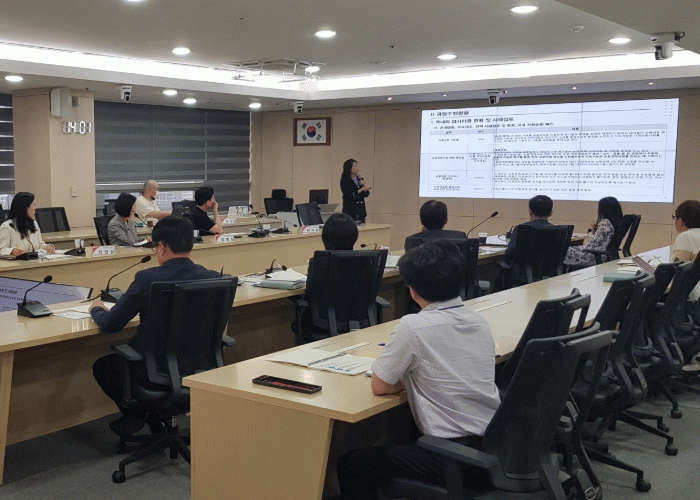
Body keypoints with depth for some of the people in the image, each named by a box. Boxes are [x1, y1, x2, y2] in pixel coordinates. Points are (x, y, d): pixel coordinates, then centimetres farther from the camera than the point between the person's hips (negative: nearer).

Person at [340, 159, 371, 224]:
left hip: (361, 210, 6)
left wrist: (363, 185, -5)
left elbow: (366, 195, 11)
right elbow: (348, 195, -16)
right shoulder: (344, 180, -6)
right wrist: (361, 190, -17)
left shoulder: (359, 179, 12)